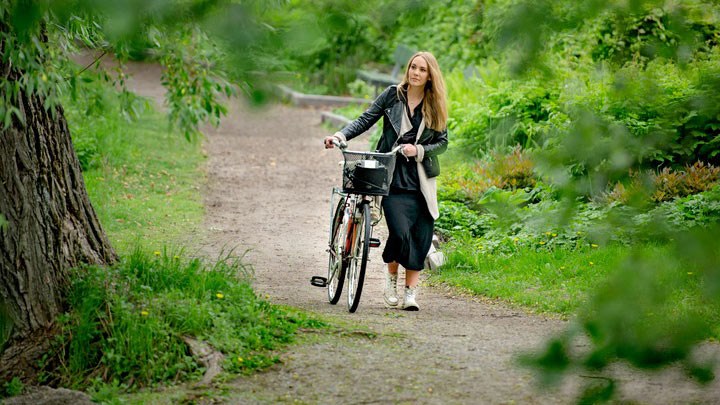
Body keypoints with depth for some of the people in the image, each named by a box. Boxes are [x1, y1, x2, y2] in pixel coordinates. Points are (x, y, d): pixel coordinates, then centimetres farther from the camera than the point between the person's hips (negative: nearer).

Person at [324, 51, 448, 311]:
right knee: (400, 230, -15)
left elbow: (442, 142, 6)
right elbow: (365, 121, 1)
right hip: (392, 175, -2)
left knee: (420, 236, -3)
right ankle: (391, 279, 12)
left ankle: (411, 292, 7)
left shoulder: (436, 106, 6)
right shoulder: (393, 95, 2)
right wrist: (340, 136, -14)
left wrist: (418, 150, -12)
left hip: (422, 179, 2)